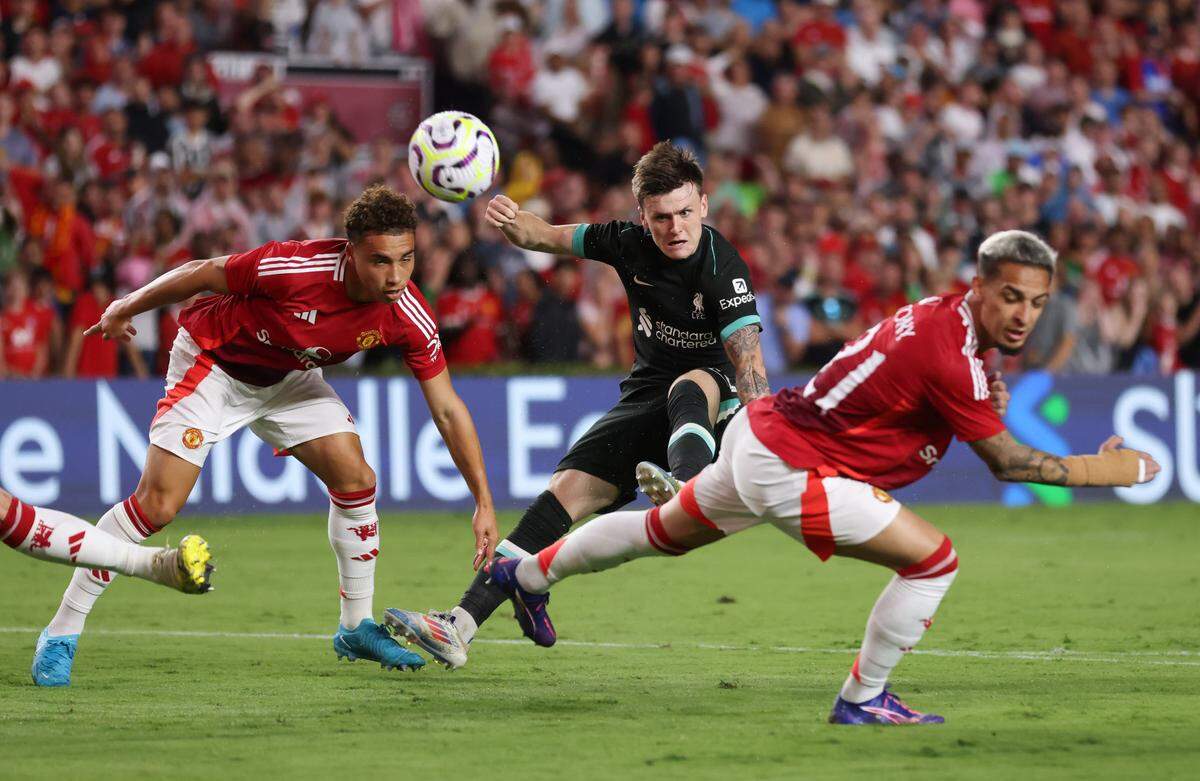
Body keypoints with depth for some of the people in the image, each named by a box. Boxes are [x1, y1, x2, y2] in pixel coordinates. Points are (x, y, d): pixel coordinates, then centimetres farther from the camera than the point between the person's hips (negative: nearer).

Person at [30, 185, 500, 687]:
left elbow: (447, 409, -13)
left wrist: (484, 503, -16)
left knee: (355, 479, -7)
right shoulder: (293, 268, -37)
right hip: (213, 361, -5)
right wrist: (124, 310, -4)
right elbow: (201, 274, -19)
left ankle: (357, 628, 13)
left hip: (287, 377, 5)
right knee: (156, 504, -13)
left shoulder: (408, 316, -23)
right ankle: (60, 636, -3)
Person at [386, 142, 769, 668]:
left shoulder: (723, 269, -21)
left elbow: (749, 364, -29)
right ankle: (461, 627, -13)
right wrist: (512, 221, -17)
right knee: (567, 489, -10)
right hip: (648, 395, 5)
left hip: (718, 398, -4)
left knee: (690, 385, -39)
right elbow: (545, 238, 6)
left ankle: (686, 482, -72)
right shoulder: (629, 244, -5)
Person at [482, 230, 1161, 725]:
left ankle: (528, 574, 49)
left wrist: (984, 403, -5)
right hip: (790, 469, -10)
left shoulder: (941, 314, 0)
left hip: (761, 431, 10)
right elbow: (1005, 460, -20)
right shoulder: (950, 358, -27)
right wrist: (1107, 470, -14)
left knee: (664, 533, 30)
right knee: (934, 558, -11)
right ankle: (863, 698, 3)